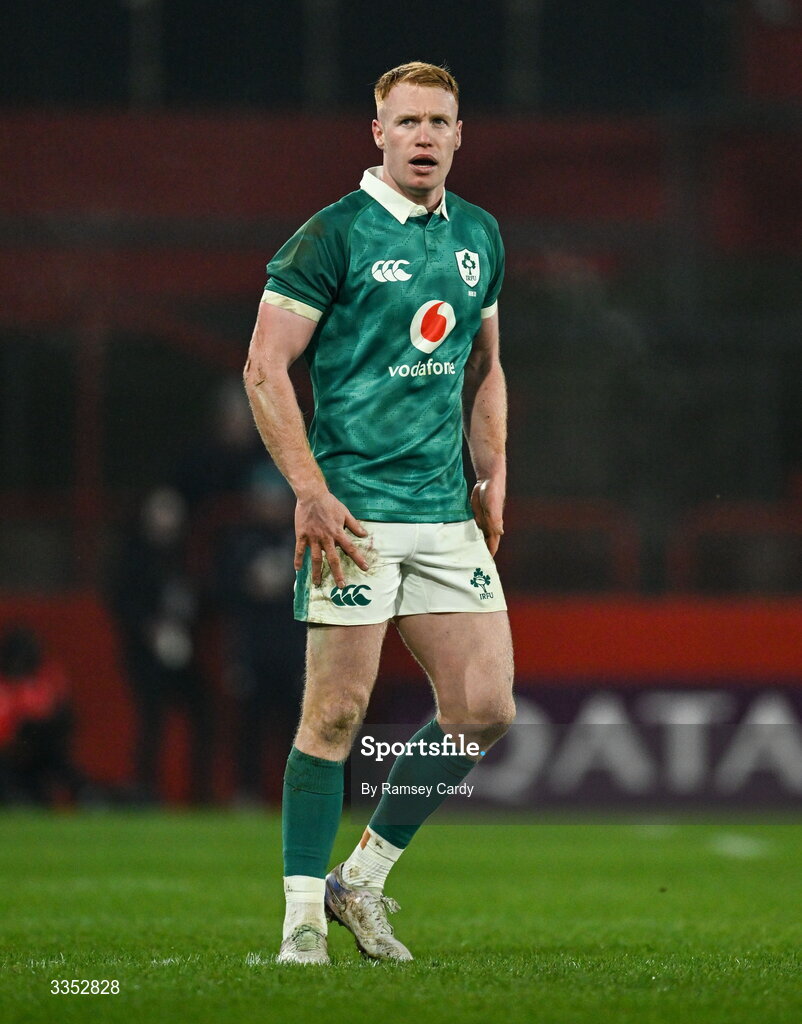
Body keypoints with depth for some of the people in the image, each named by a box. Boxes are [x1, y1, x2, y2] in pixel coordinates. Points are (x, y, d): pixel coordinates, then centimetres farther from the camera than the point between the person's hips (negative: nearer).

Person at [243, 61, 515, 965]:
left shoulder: (479, 237, 13)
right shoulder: (334, 236, -7)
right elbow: (264, 369, -8)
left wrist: (493, 477, 15)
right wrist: (310, 491, -15)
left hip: (447, 516, 6)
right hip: (354, 511, -6)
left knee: (484, 708, 1)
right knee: (336, 713, -6)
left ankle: (363, 878, 15)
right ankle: (304, 915, 2)